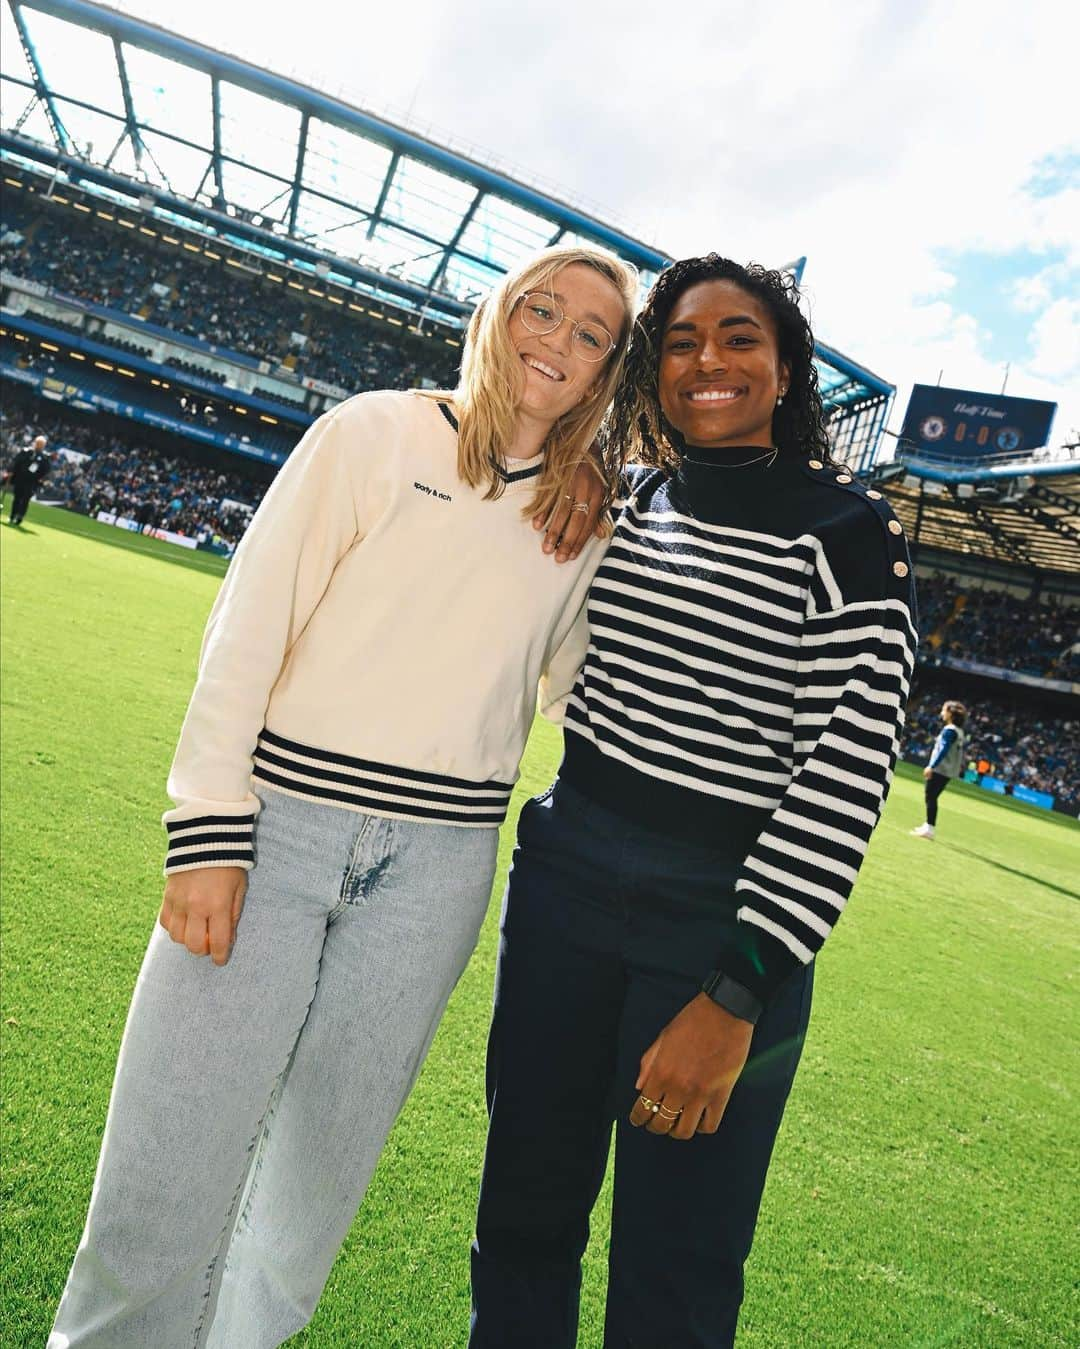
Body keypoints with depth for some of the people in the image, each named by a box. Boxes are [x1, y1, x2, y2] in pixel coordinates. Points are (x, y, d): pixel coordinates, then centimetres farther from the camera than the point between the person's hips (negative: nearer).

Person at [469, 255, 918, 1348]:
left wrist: (737, 993, -20)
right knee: (525, 1210, 19)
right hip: (566, 876, 5)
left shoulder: (846, 531, -8)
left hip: (728, 920, -4)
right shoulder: (626, 504, 8)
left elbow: (850, 765, -15)